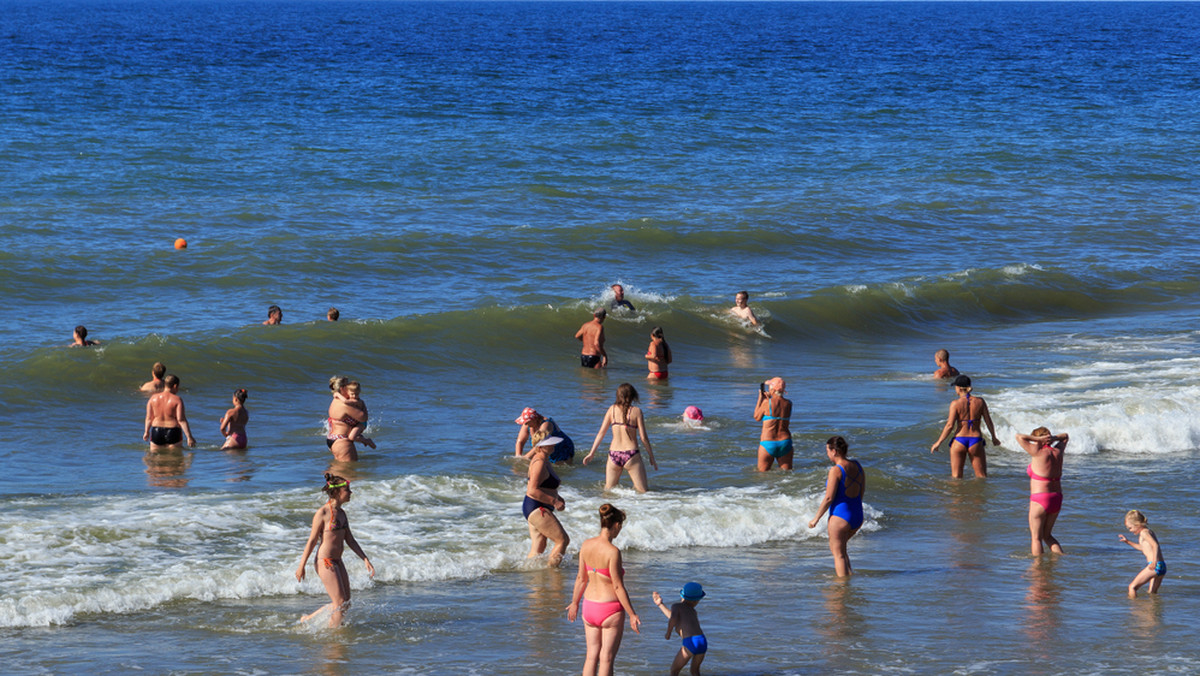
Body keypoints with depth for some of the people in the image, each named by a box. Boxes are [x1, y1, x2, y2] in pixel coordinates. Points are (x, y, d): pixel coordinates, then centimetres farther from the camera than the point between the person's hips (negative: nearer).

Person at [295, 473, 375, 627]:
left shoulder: (341, 513, 11)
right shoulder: (323, 513, -13)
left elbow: (350, 540, 15)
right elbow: (312, 541, -10)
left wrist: (365, 560, 9)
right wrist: (301, 566, -8)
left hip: (337, 562, 9)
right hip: (325, 562, -9)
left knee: (345, 604, 12)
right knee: (340, 603, -6)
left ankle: (308, 619, 24)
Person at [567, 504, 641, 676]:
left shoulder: (586, 545, -1)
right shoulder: (612, 552, -20)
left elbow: (581, 578, 8)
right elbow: (618, 586, -17)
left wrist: (575, 602, 22)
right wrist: (632, 615, -10)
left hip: (589, 605, 6)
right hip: (610, 608, -6)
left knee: (591, 656, 14)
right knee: (606, 658, 4)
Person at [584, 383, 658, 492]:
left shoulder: (612, 409, 4)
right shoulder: (636, 411, -5)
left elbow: (601, 432, 7)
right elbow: (643, 437, -5)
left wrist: (592, 453, 14)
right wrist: (651, 458, 5)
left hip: (614, 454, 3)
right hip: (631, 454, -3)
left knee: (608, 490, 17)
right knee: (642, 491, 3)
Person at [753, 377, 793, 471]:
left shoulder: (767, 403, -12)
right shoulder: (788, 403, 0)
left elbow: (757, 417, 5)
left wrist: (760, 398, 10)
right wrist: (769, 398, 24)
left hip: (768, 443, -3)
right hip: (785, 442, 3)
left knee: (763, 473, 5)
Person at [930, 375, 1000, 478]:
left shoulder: (956, 404, -9)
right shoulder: (980, 401, -1)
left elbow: (950, 426, -12)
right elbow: (989, 422, 4)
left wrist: (938, 443, -3)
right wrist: (994, 437, 21)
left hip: (959, 440, -2)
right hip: (976, 442, 2)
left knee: (956, 477, 10)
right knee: (982, 477, 11)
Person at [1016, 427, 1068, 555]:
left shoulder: (1038, 453, -12)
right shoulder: (1057, 452, 6)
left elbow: (1019, 437, -10)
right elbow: (1065, 437, 26)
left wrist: (1039, 439, -9)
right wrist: (1053, 438, 6)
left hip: (1040, 500, -7)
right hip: (1056, 499, 7)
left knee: (1036, 537, 3)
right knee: (1047, 535, 21)